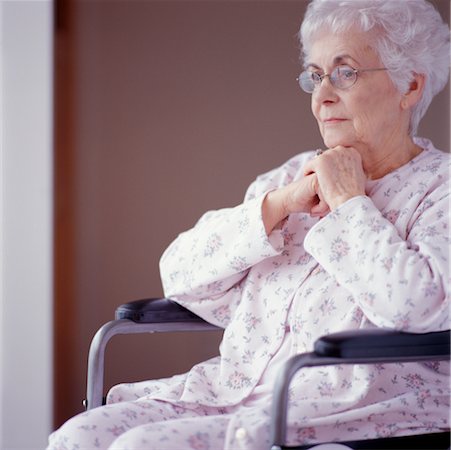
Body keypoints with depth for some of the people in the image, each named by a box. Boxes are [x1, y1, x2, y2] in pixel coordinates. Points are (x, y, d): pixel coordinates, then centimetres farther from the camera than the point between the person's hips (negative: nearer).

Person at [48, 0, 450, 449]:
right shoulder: (293, 175, 18)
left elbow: (414, 308, -22)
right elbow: (180, 274, 8)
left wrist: (349, 202, -9)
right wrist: (280, 204, -5)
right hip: (239, 393, 7)